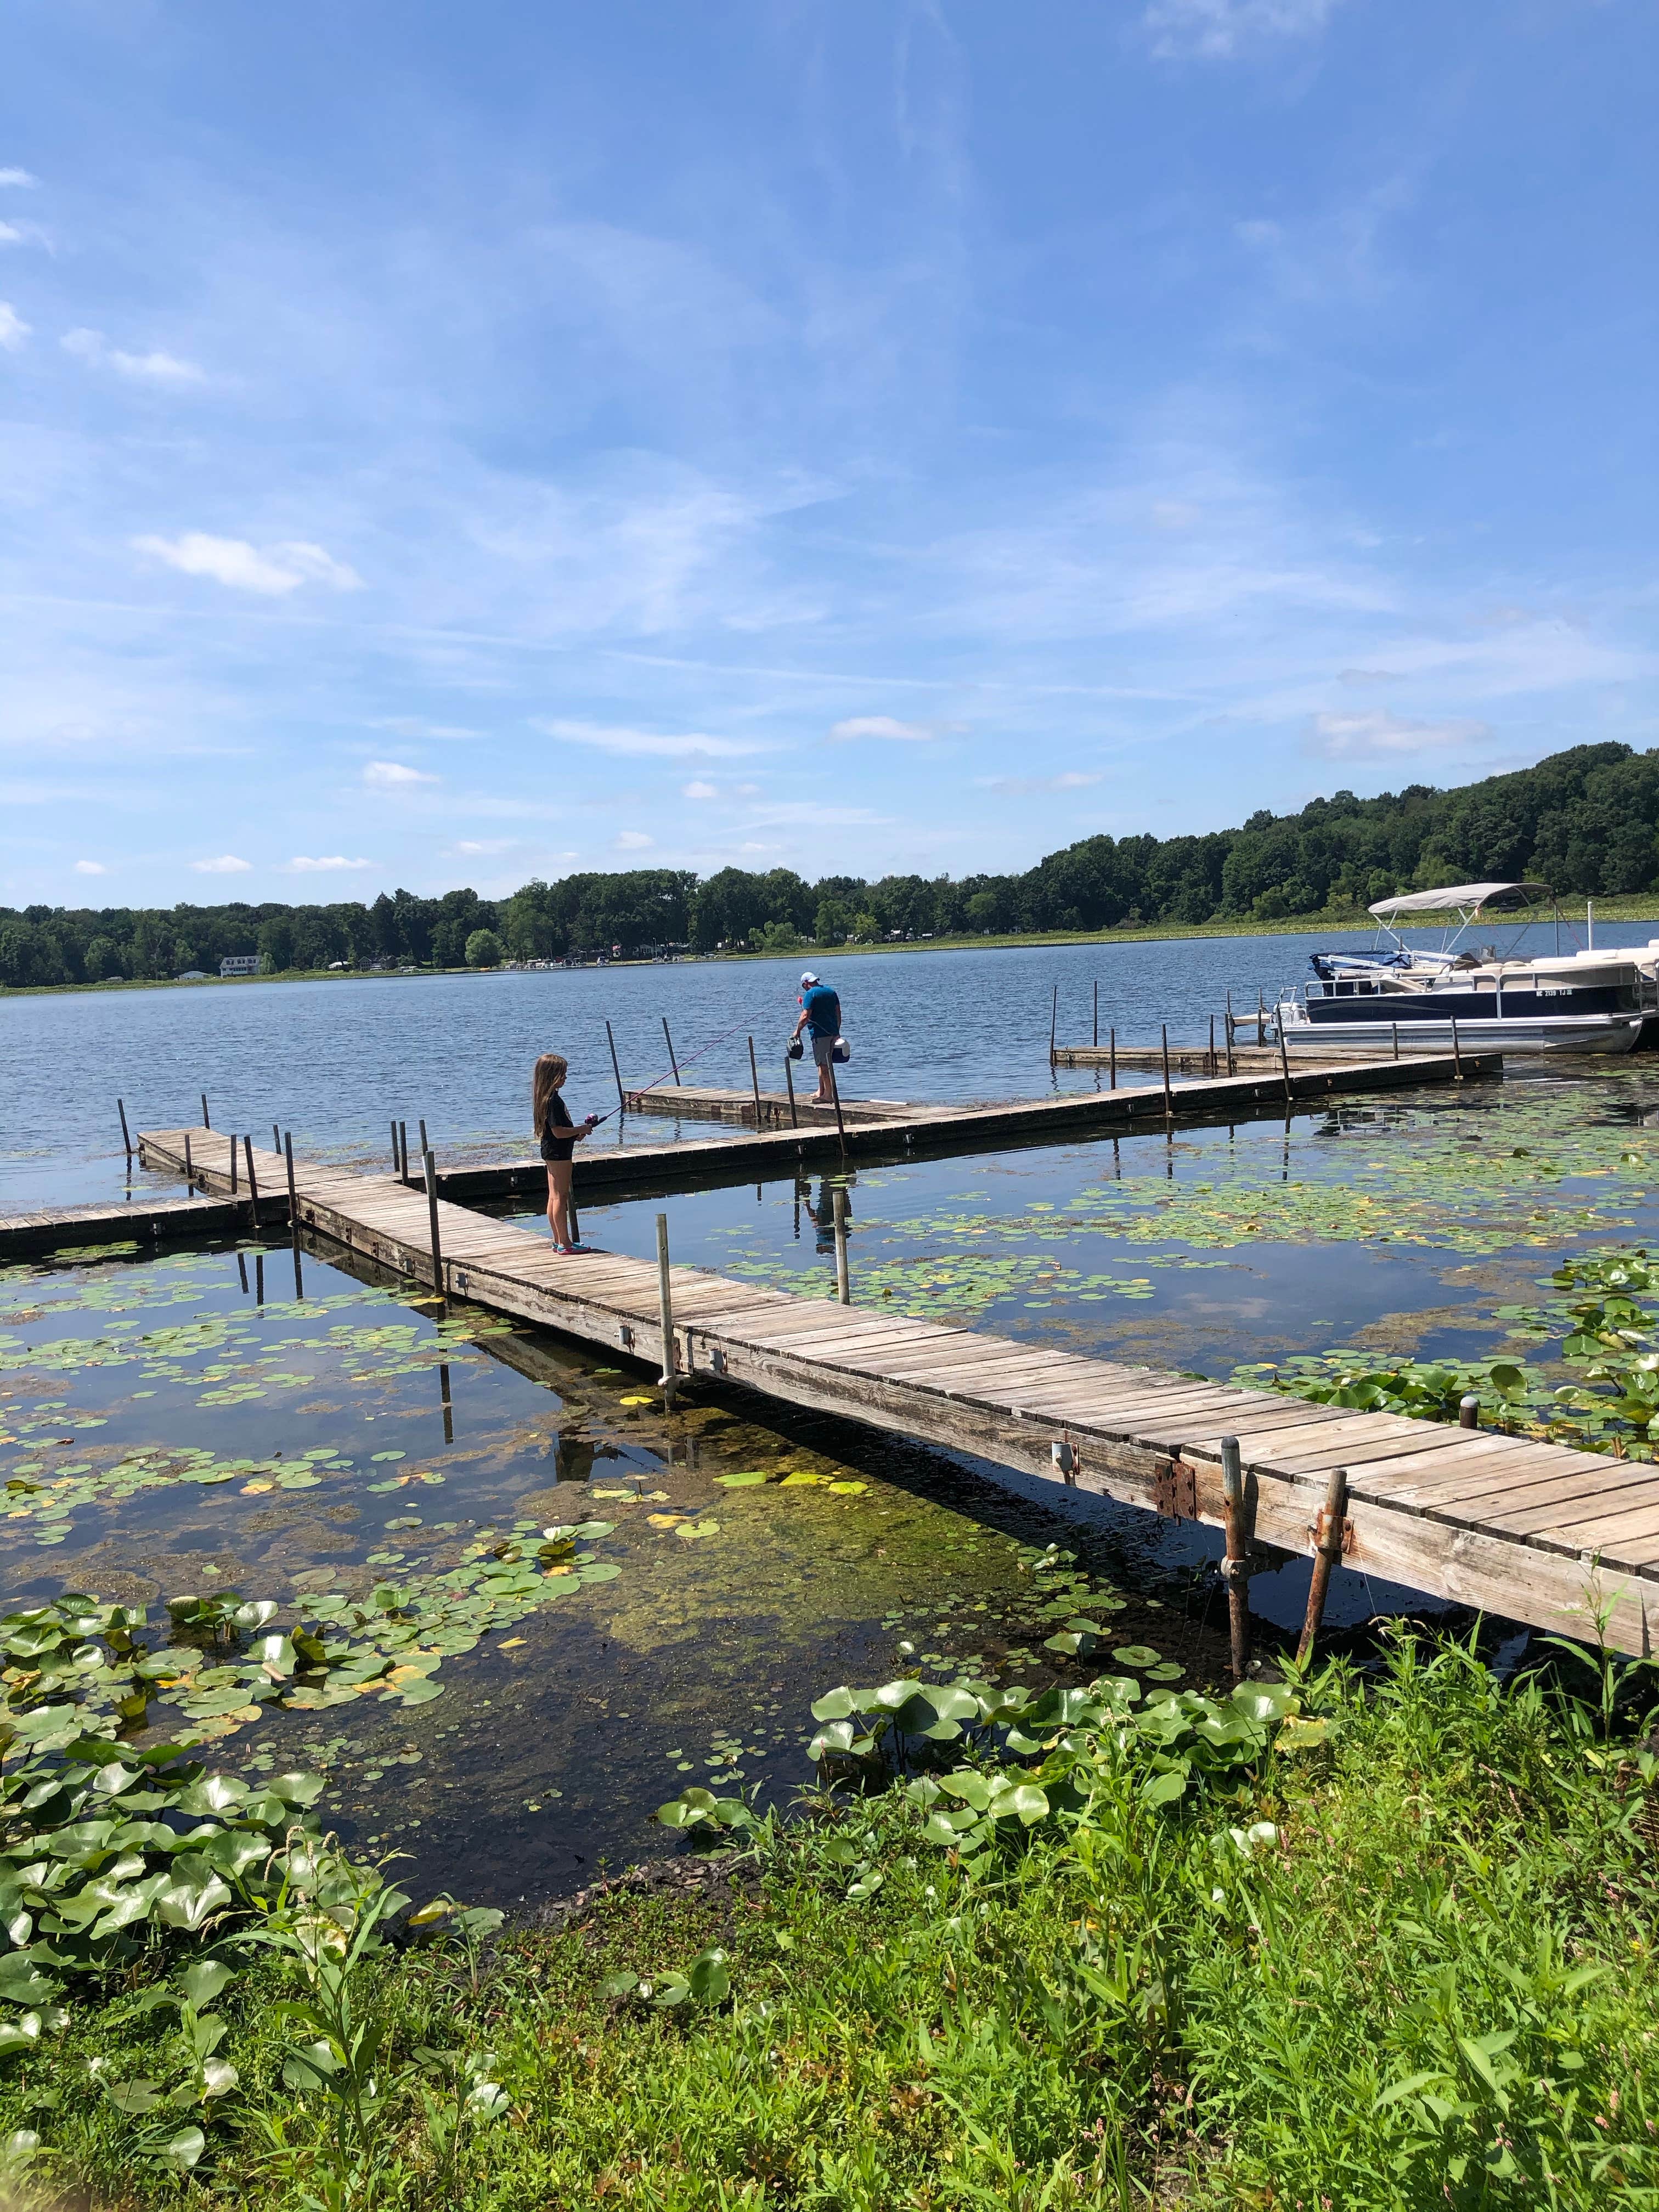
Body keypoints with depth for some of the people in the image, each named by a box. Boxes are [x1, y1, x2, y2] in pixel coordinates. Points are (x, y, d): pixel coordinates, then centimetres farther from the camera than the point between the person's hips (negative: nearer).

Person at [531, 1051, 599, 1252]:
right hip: (558, 1152, -10)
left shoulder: (545, 1097, 11)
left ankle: (558, 1241, 19)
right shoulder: (553, 1100, -20)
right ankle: (565, 1243, -2)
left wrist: (576, 1134, 10)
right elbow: (558, 1131, -24)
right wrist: (581, 1130, -12)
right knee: (561, 1196, -6)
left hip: (550, 1151, 10)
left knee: (554, 1196, 12)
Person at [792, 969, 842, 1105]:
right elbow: (838, 1012, 15)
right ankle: (821, 1092, 23)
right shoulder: (830, 991, 13)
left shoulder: (810, 994, -9)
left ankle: (828, 1095, -5)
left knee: (823, 1064, -5)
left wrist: (798, 1030, -4)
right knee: (826, 1063, 16)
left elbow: (806, 1016, -16)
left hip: (820, 1033, -8)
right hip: (833, 1032, 8)